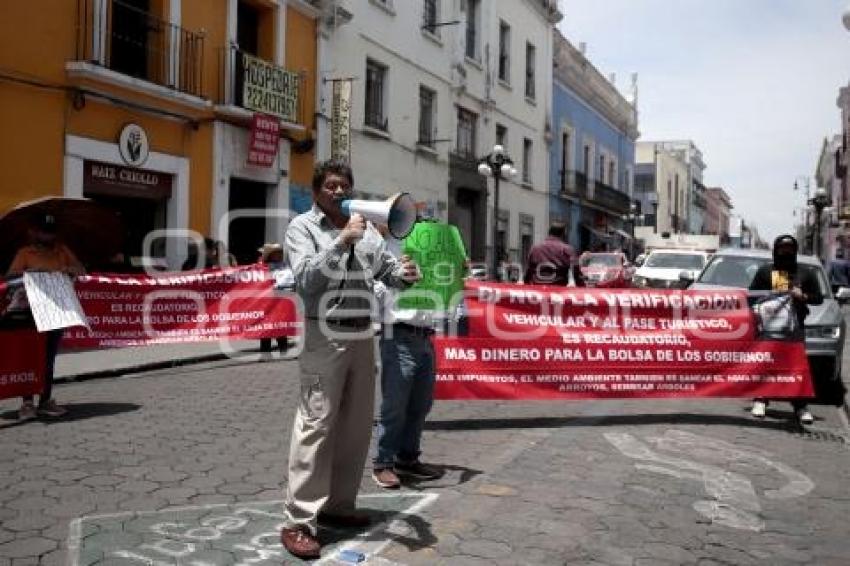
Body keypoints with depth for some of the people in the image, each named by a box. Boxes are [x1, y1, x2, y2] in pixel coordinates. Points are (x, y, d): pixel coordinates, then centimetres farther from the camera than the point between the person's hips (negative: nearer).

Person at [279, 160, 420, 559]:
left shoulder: (365, 227, 13)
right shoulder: (302, 227, -1)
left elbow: (385, 269, 12)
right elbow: (305, 280, -14)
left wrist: (404, 274, -11)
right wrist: (342, 242, -20)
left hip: (363, 336, 6)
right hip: (325, 338, -6)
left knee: (357, 425, 12)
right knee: (316, 425, -8)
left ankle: (338, 505, 26)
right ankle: (298, 522, -2)